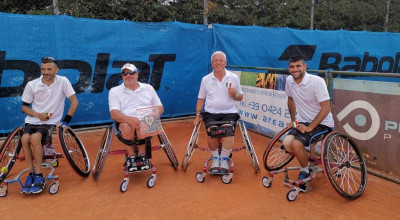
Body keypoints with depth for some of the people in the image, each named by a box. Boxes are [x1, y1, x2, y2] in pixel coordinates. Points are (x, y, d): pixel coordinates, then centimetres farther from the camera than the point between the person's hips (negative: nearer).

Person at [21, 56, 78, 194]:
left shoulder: (63, 81, -6)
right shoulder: (32, 85, 1)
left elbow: (74, 102, -4)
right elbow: (24, 107, 9)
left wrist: (66, 121, -9)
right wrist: (38, 115, -11)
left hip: (51, 122, -3)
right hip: (32, 121, 3)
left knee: (35, 137, -30)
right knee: (24, 138, -27)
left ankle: (39, 176, -18)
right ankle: (31, 173, -12)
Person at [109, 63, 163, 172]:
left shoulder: (148, 88, 16)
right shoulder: (115, 91, 10)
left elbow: (160, 107, 15)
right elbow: (114, 114, -5)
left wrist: (154, 115, -11)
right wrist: (128, 119, -27)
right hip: (125, 122, 0)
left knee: (142, 126, -35)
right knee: (127, 127, -36)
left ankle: (141, 154, -9)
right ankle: (131, 155, -9)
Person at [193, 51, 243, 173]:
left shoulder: (234, 78, 9)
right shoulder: (206, 79, 11)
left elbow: (240, 97, 15)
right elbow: (201, 99, 15)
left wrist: (235, 95, -8)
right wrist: (197, 115, 5)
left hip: (229, 113, 0)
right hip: (211, 113, 1)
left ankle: (224, 159, -12)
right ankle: (215, 158, -3)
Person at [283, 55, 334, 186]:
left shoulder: (317, 81, -20)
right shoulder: (289, 81, -1)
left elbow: (326, 108, -20)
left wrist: (309, 127, -23)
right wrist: (293, 120, 16)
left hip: (322, 123, -6)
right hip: (303, 122, 6)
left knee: (296, 144, -27)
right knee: (287, 143, -18)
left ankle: (305, 172, 1)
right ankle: (309, 157, 11)